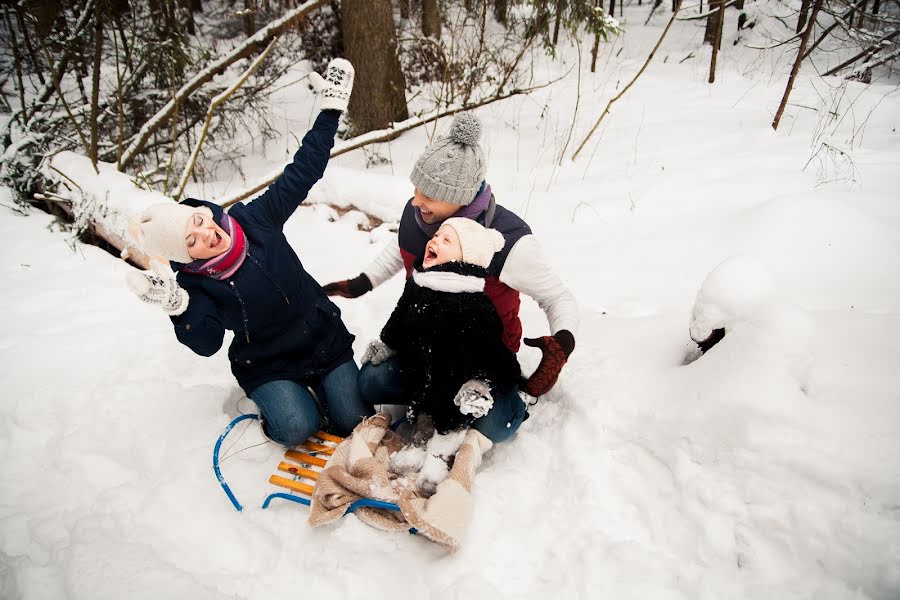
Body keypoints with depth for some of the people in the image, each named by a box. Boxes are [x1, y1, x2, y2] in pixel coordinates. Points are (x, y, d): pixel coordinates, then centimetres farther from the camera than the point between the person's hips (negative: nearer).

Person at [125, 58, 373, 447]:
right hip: (268, 366, -1)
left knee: (353, 422, -7)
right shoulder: (194, 285, -14)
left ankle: (317, 383, 22)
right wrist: (178, 307, -44)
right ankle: (282, 398, 10)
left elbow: (302, 171, -7)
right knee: (298, 428, -23)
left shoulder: (256, 219, -10)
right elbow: (206, 342, -25)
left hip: (326, 339, 2)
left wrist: (331, 109, -9)